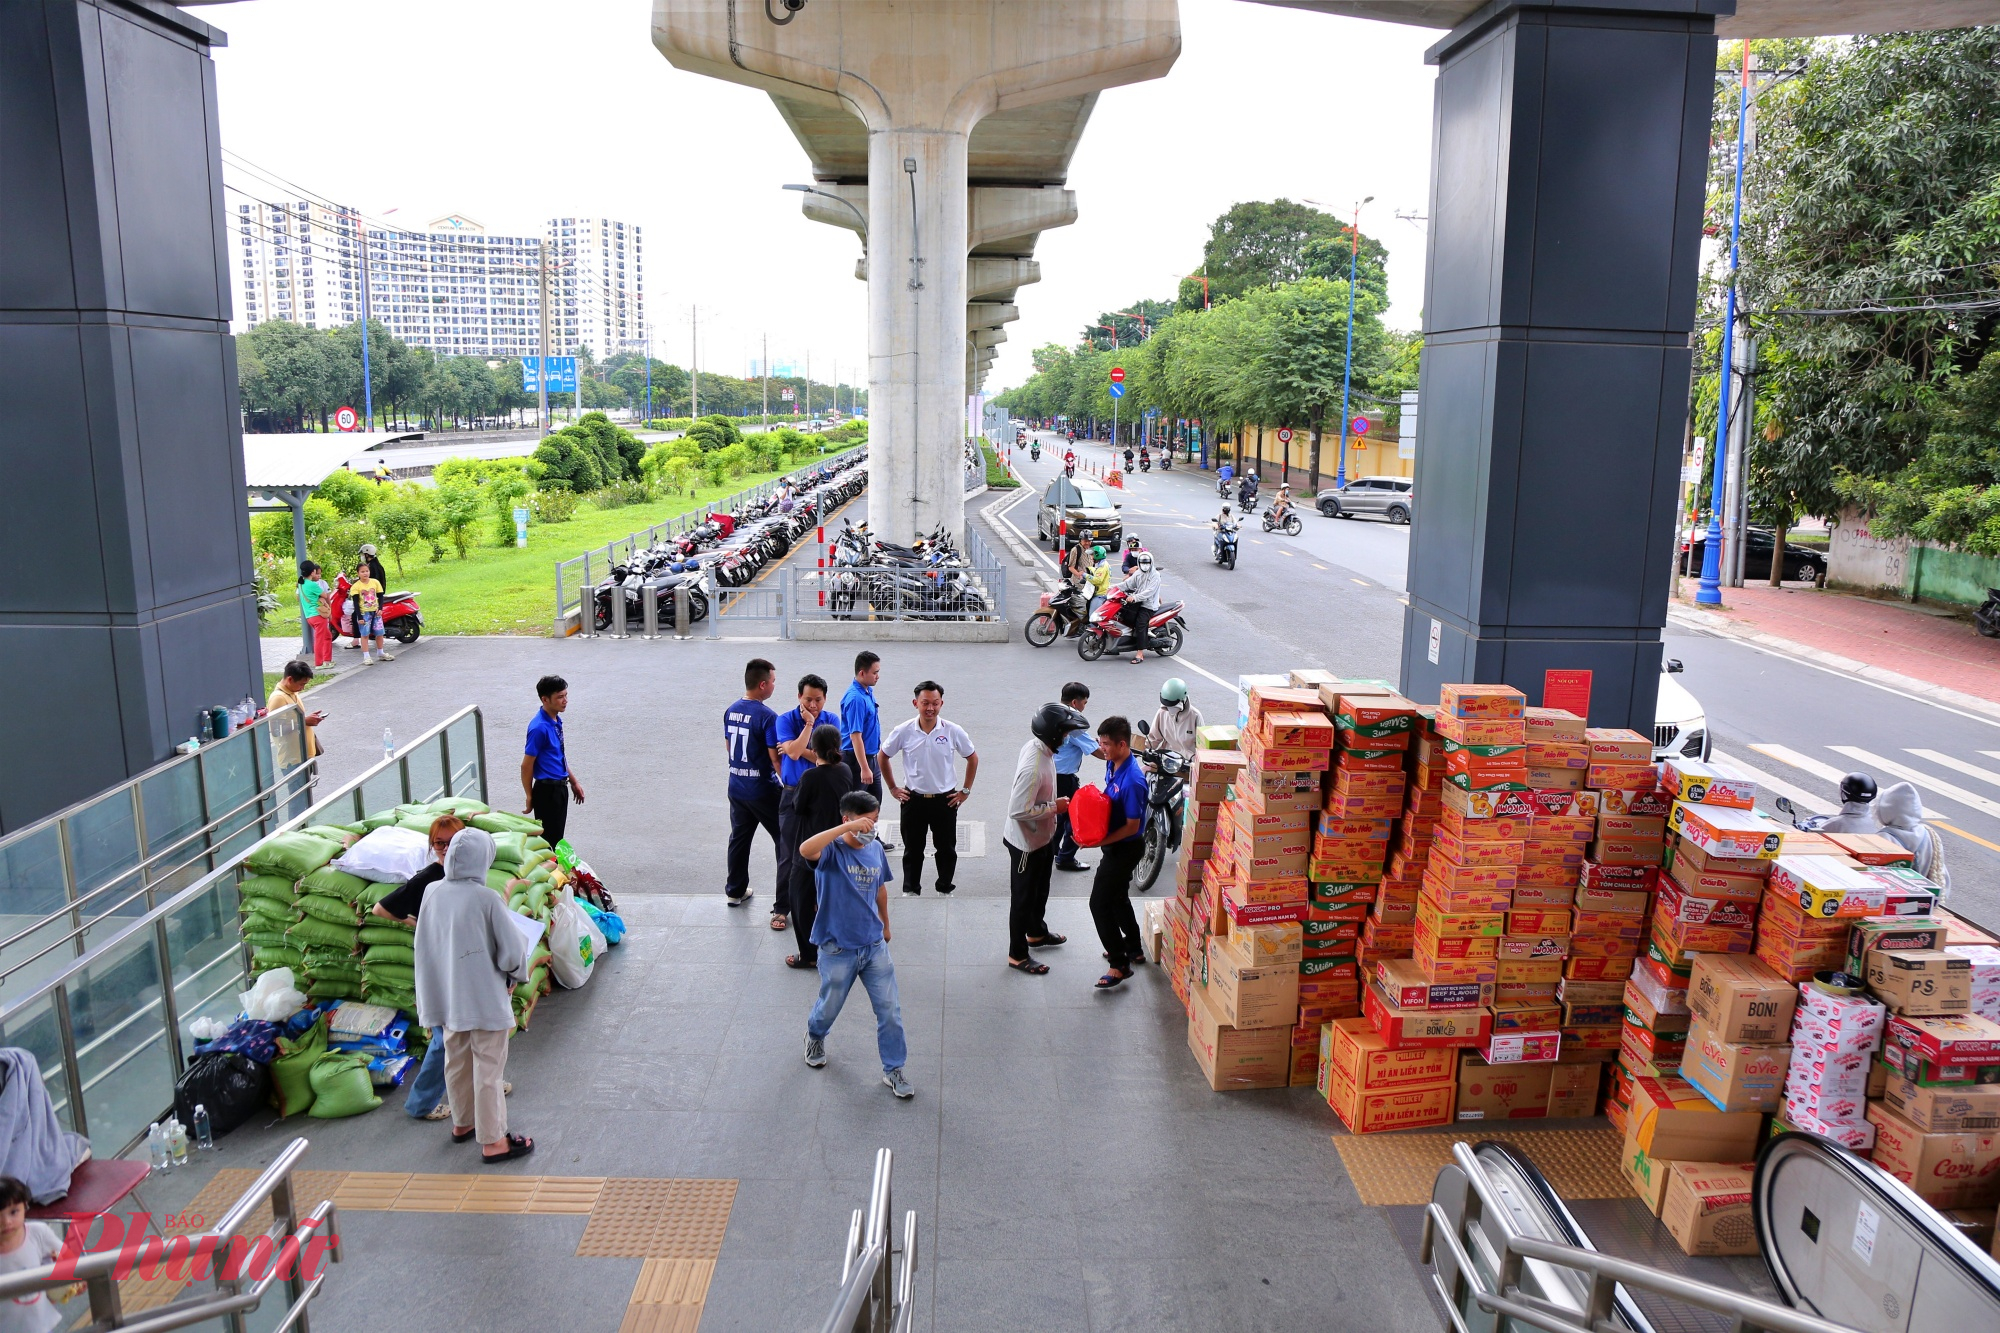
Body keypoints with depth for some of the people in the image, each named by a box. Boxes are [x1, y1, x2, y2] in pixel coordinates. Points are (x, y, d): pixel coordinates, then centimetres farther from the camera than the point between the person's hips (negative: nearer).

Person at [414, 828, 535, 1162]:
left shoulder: (432, 892, -5)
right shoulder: (486, 899, -22)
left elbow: (425, 944, 8)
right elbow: (512, 951, -17)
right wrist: (515, 975, 2)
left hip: (445, 995, 6)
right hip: (485, 998, -6)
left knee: (456, 1060, 22)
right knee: (488, 1068, 5)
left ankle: (462, 1123, 39)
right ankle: (493, 1141, 14)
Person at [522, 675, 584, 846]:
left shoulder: (556, 720, 5)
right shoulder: (539, 727, -23)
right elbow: (526, 766, -17)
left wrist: (573, 782, 19)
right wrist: (530, 798, -11)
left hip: (560, 787, 9)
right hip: (547, 790, -9)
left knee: (558, 837, 18)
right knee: (548, 840, 1)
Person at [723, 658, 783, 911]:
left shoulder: (730, 711, 3)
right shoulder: (767, 716, -20)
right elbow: (776, 758, -19)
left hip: (736, 787, 7)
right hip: (763, 790, -7)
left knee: (739, 838, 21)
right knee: (785, 843, 1)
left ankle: (735, 891, 34)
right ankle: (783, 906, -1)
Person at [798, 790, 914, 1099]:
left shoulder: (876, 849, 0)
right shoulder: (833, 850, -17)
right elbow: (805, 850, -41)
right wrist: (848, 828, -43)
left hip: (875, 946, 4)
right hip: (838, 949, -4)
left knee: (890, 1010, 3)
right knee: (830, 1006, 18)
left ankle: (893, 1070, 19)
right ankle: (816, 1034, 51)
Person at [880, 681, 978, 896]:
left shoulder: (953, 731, -10)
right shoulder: (904, 731, -9)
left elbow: (972, 758, 4)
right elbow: (883, 757, 6)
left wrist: (965, 790, 2)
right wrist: (892, 788, 5)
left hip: (945, 799, 0)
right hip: (913, 798, 0)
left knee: (947, 849, 11)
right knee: (912, 848, 12)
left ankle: (945, 889, 28)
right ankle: (910, 890, 27)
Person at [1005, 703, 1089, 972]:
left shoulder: (1041, 748, -5)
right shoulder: (1034, 767, -35)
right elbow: (1018, 810, -33)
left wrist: (1055, 803, 5)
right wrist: (1055, 807, -24)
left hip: (1044, 836, 9)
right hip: (1026, 842, -9)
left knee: (1040, 890, 28)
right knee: (1023, 897, 8)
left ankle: (1037, 933, 51)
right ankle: (1017, 955, 25)